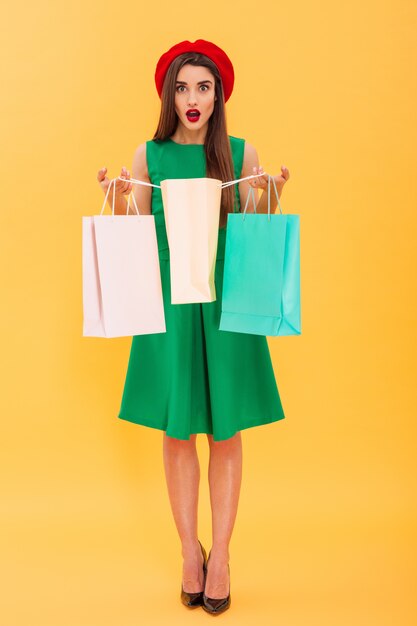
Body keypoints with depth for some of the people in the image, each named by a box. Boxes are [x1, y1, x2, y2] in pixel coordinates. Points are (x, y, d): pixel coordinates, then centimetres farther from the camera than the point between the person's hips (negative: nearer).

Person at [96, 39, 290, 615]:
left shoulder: (243, 154, 4)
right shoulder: (149, 156, 4)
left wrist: (270, 196, -13)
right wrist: (118, 199, -11)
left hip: (227, 302, 0)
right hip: (168, 302, 0)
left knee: (226, 430, 4)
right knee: (177, 430, 5)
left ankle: (221, 556, 18)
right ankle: (190, 552, 22)